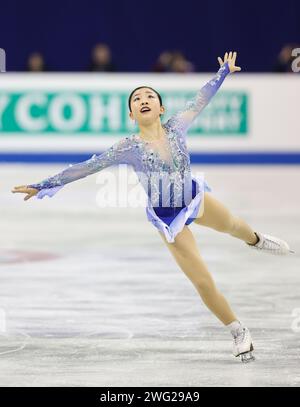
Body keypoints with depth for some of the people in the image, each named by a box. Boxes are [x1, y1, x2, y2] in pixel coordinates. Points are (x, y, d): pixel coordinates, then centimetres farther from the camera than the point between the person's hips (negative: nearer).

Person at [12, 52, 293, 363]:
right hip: (168, 219, -3)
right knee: (203, 283, -2)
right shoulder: (128, 148, -19)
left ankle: (256, 240, 71)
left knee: (231, 224, 33)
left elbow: (199, 100, 2)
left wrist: (224, 72, 13)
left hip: (196, 198, 3)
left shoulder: (176, 128, -12)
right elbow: (87, 167, -16)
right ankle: (239, 332, 18)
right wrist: (43, 185, -17)